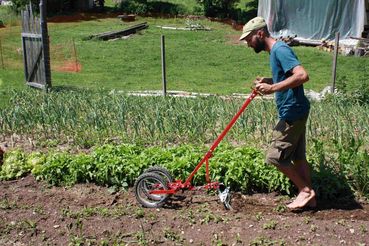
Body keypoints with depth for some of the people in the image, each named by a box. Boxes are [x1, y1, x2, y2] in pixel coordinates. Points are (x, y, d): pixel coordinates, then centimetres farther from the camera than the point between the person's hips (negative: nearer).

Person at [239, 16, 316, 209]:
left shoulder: (280, 50, -18)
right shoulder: (275, 51, 13)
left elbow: (302, 75, -29)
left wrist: (273, 88, -29)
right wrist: (268, 81, 10)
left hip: (292, 113, -10)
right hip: (295, 112, 10)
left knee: (275, 157, -3)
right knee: (298, 157, 15)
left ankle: (305, 190, 10)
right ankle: (309, 196, 24)